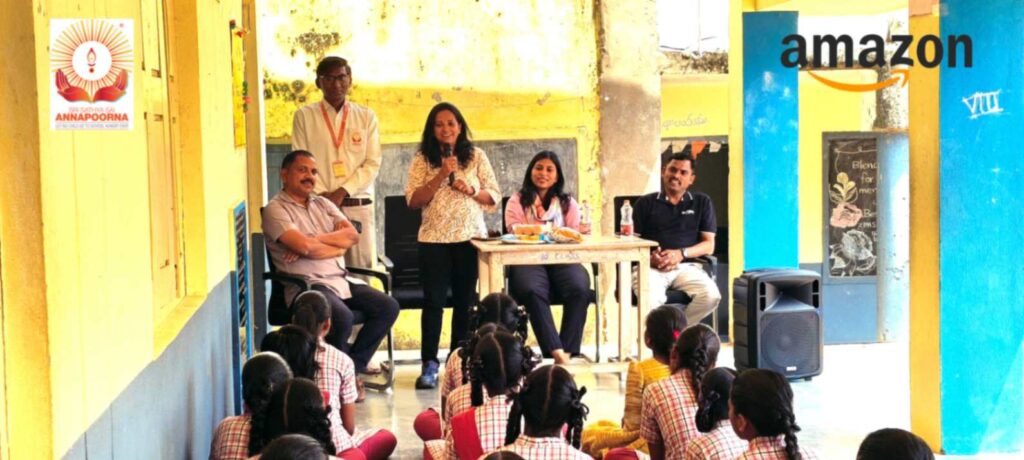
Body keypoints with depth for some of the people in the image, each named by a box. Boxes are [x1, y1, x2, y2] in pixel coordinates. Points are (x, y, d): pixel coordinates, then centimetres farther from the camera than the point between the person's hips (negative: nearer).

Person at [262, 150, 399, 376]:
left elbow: (352, 235, 4)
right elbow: (304, 246, -18)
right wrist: (338, 245, -4)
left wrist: (314, 240, -8)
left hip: (340, 280, 8)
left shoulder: (323, 204, 19)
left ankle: (354, 364, 4)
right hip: (306, 285, -7)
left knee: (388, 307, -7)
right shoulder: (275, 209, -3)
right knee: (342, 317, -33)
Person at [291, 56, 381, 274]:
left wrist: (342, 192, -8)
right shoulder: (304, 116, 8)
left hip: (358, 205, 1)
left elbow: (373, 163, 4)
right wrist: (322, 195, -11)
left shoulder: (366, 117, 11)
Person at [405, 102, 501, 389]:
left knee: (465, 301, 5)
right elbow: (413, 200, -5)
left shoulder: (476, 156, 7)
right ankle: (429, 365, -3)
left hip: (470, 236, 1)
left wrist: (471, 190, -13)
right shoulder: (422, 160, 4)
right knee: (433, 301, -5)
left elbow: (494, 196, 7)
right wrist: (441, 176, -14)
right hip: (434, 238, -1)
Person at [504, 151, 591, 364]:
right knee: (533, 291, -36)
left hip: (563, 260, 2)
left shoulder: (568, 203, 23)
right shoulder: (517, 201, 16)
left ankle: (567, 352, -31)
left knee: (579, 289, -31)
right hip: (528, 260, -2)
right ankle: (556, 351, -40)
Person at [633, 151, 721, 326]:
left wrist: (681, 254, -9)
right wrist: (649, 258, -13)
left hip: (687, 267, 2)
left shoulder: (702, 203, 17)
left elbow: (709, 245, 10)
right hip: (650, 267, -2)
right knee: (650, 300, -36)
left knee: (711, 296, -29)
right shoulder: (645, 203, 15)